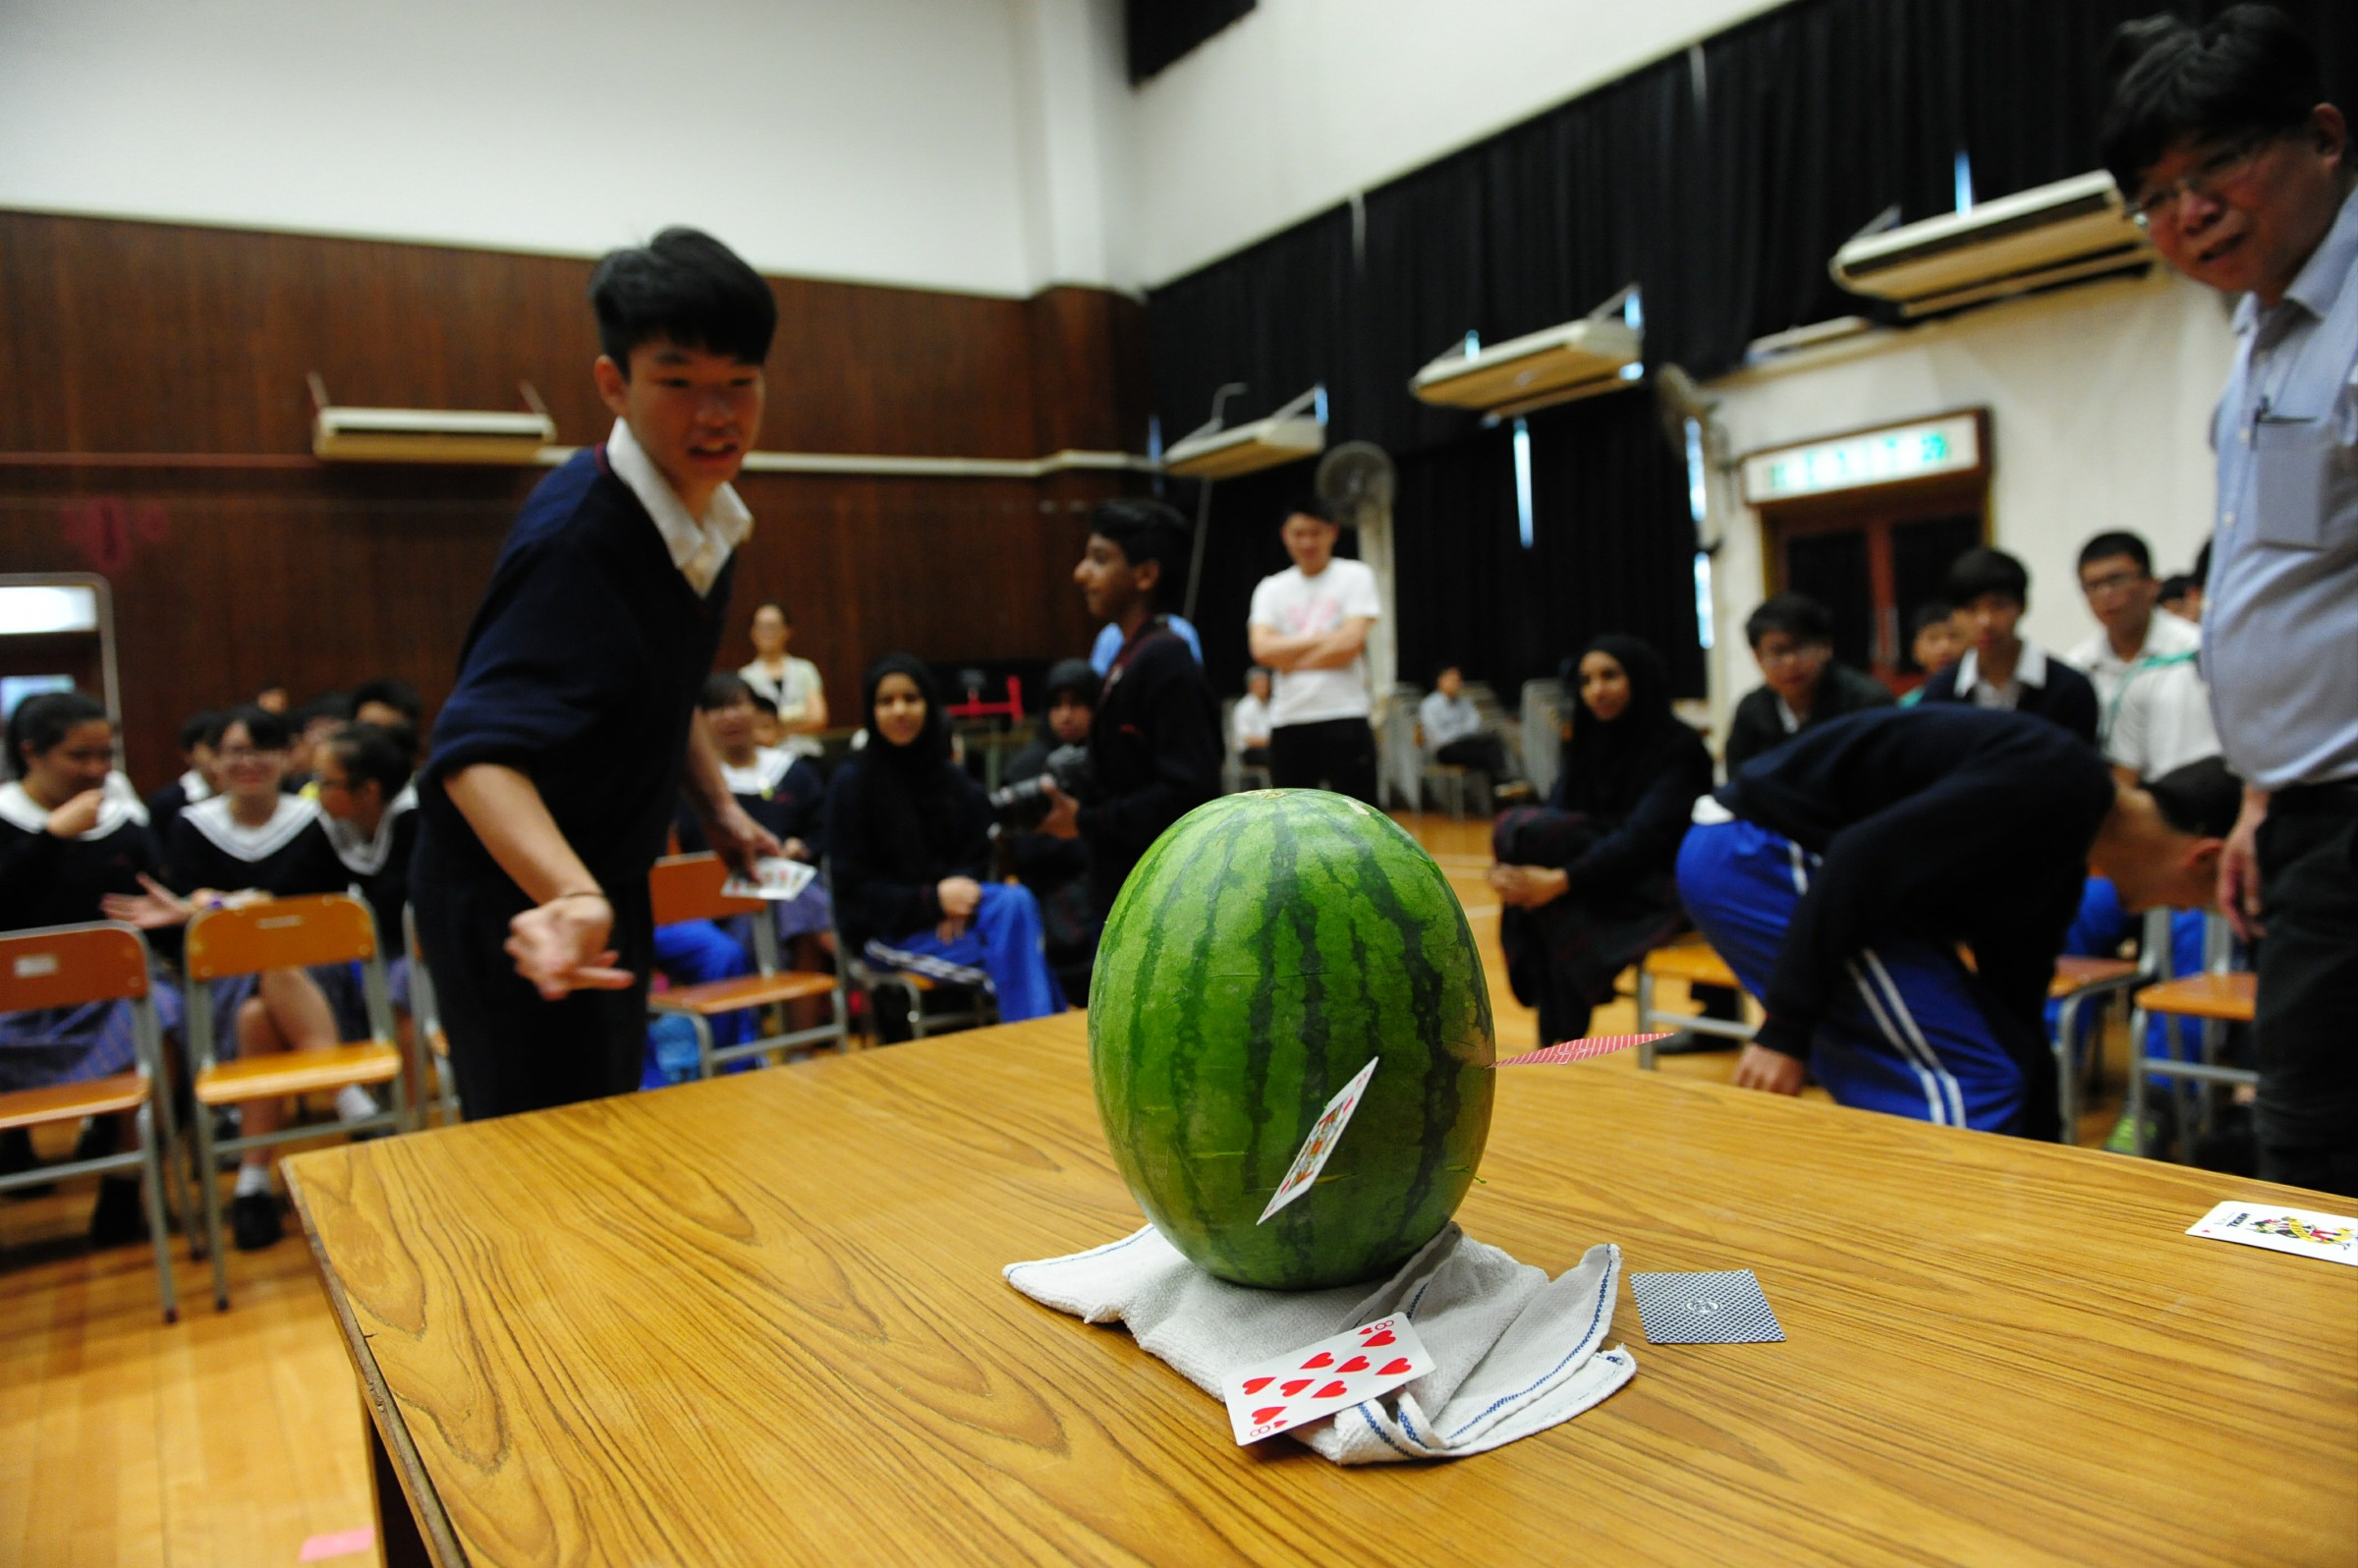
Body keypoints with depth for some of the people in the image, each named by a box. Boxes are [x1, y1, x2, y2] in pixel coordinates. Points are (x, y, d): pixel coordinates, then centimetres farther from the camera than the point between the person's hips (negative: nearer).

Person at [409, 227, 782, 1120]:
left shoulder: (711, 517, 1)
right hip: (517, 909, -9)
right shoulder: (576, 535, -27)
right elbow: (479, 752, -38)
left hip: (605, 889, 9)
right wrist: (572, 895, -54)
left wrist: (716, 806, 8)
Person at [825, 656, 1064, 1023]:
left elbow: (976, 856, 12)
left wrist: (957, 895, -12)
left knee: (1016, 902, -29)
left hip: (950, 915, 5)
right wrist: (932, 900, -19)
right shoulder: (851, 782, -4)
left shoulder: (953, 779, 11)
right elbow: (851, 887, -7)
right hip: (886, 931, -5)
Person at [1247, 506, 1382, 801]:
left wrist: (1290, 660, -3)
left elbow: (1351, 642, -11)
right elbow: (1262, 649, -5)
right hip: (1287, 721, 4)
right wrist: (1323, 637, -8)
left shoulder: (1356, 575, 2)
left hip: (1345, 718, -3)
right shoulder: (1270, 588, 11)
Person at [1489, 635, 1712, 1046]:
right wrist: (1510, 868, -22)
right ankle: (1555, 1032, -20)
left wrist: (1561, 880, -35)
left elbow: (1643, 837, -23)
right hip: (1601, 884, 7)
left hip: (1661, 892, -6)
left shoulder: (1677, 747, -10)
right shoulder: (1588, 743, 11)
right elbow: (1553, 817, 0)